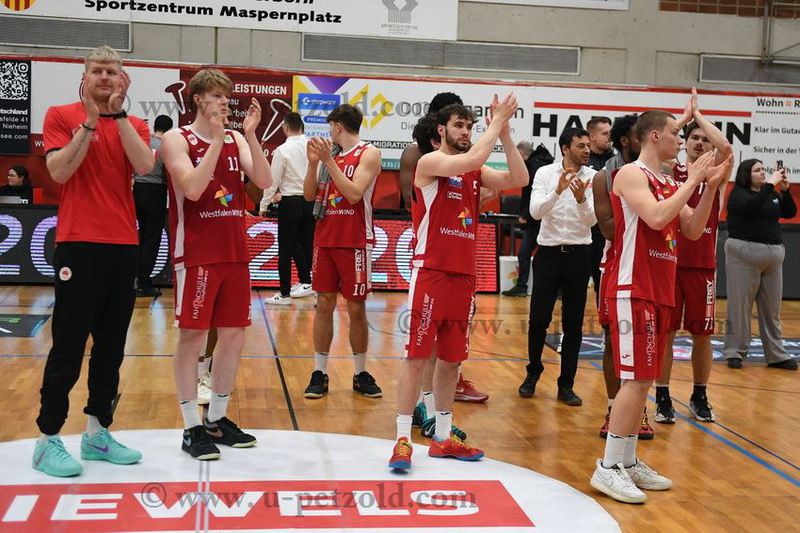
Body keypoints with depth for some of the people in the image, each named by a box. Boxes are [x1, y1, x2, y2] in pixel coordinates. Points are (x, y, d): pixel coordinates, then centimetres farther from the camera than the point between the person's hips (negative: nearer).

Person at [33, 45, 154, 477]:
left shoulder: (133, 125, 12)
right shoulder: (61, 116, 2)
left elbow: (144, 165, -9)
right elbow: (59, 171, -12)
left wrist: (118, 114, -11)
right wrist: (90, 123, -14)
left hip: (123, 246, 5)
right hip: (78, 244, -4)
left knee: (112, 344, 8)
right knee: (68, 344, -4)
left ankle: (97, 433, 18)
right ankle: (48, 440, 4)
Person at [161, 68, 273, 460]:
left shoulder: (237, 139, 11)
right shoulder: (177, 139, -4)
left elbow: (264, 182, -3)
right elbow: (193, 189, -19)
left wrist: (250, 135, -11)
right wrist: (216, 140, -20)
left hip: (234, 251, 6)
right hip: (196, 254, -6)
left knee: (233, 333, 9)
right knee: (192, 335, -2)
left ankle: (217, 419, 22)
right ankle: (192, 428, 7)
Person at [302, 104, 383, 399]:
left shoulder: (369, 153, -5)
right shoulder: (330, 154, 12)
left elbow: (354, 193, -18)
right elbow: (309, 195, 9)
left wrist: (329, 160, -18)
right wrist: (314, 162, -4)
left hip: (355, 242, -5)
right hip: (325, 239, 5)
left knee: (356, 308, 2)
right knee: (324, 305, 4)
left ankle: (361, 374, 14)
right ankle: (319, 373, 10)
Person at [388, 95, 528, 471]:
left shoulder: (477, 172, 13)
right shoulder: (430, 162, -6)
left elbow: (518, 179, 0)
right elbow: (469, 161, -24)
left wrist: (504, 131, -3)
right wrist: (497, 123, -13)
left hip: (463, 275, 7)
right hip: (430, 272, -7)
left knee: (451, 358, 12)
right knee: (417, 355, -4)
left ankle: (442, 438, 22)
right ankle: (403, 439, 3)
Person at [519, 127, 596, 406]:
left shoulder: (593, 177, 0)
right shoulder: (545, 173, -1)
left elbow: (592, 220, -9)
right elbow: (536, 212, -14)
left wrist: (581, 198, -28)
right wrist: (558, 190, -29)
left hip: (578, 255, 1)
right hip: (549, 252, -1)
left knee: (573, 325, 4)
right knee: (538, 319, 2)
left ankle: (566, 385, 14)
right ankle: (533, 373, 24)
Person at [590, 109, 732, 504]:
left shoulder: (669, 184, 17)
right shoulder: (631, 174, -9)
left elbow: (692, 230, 14)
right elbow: (656, 217, -24)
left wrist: (711, 187, 5)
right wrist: (692, 181, -15)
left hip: (659, 291, 9)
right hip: (632, 289, -9)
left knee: (643, 379, 11)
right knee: (636, 379, -11)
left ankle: (628, 462, 19)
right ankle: (608, 468, -4)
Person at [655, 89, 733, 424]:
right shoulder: (672, 170, 6)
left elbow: (726, 147, -15)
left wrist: (699, 115, -4)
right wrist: (686, 115, -2)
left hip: (703, 265, 1)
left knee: (702, 335, 8)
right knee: (665, 332, 3)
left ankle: (699, 397, 23)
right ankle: (663, 398, 12)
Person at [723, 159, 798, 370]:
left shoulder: (773, 194, 14)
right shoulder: (738, 193, -3)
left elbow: (790, 212, 8)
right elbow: (752, 207, -21)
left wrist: (785, 190, -5)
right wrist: (770, 184, -19)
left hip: (773, 255, 5)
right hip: (744, 254, -5)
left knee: (772, 308, 7)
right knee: (740, 306, -1)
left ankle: (776, 355, 12)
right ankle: (734, 352, 6)